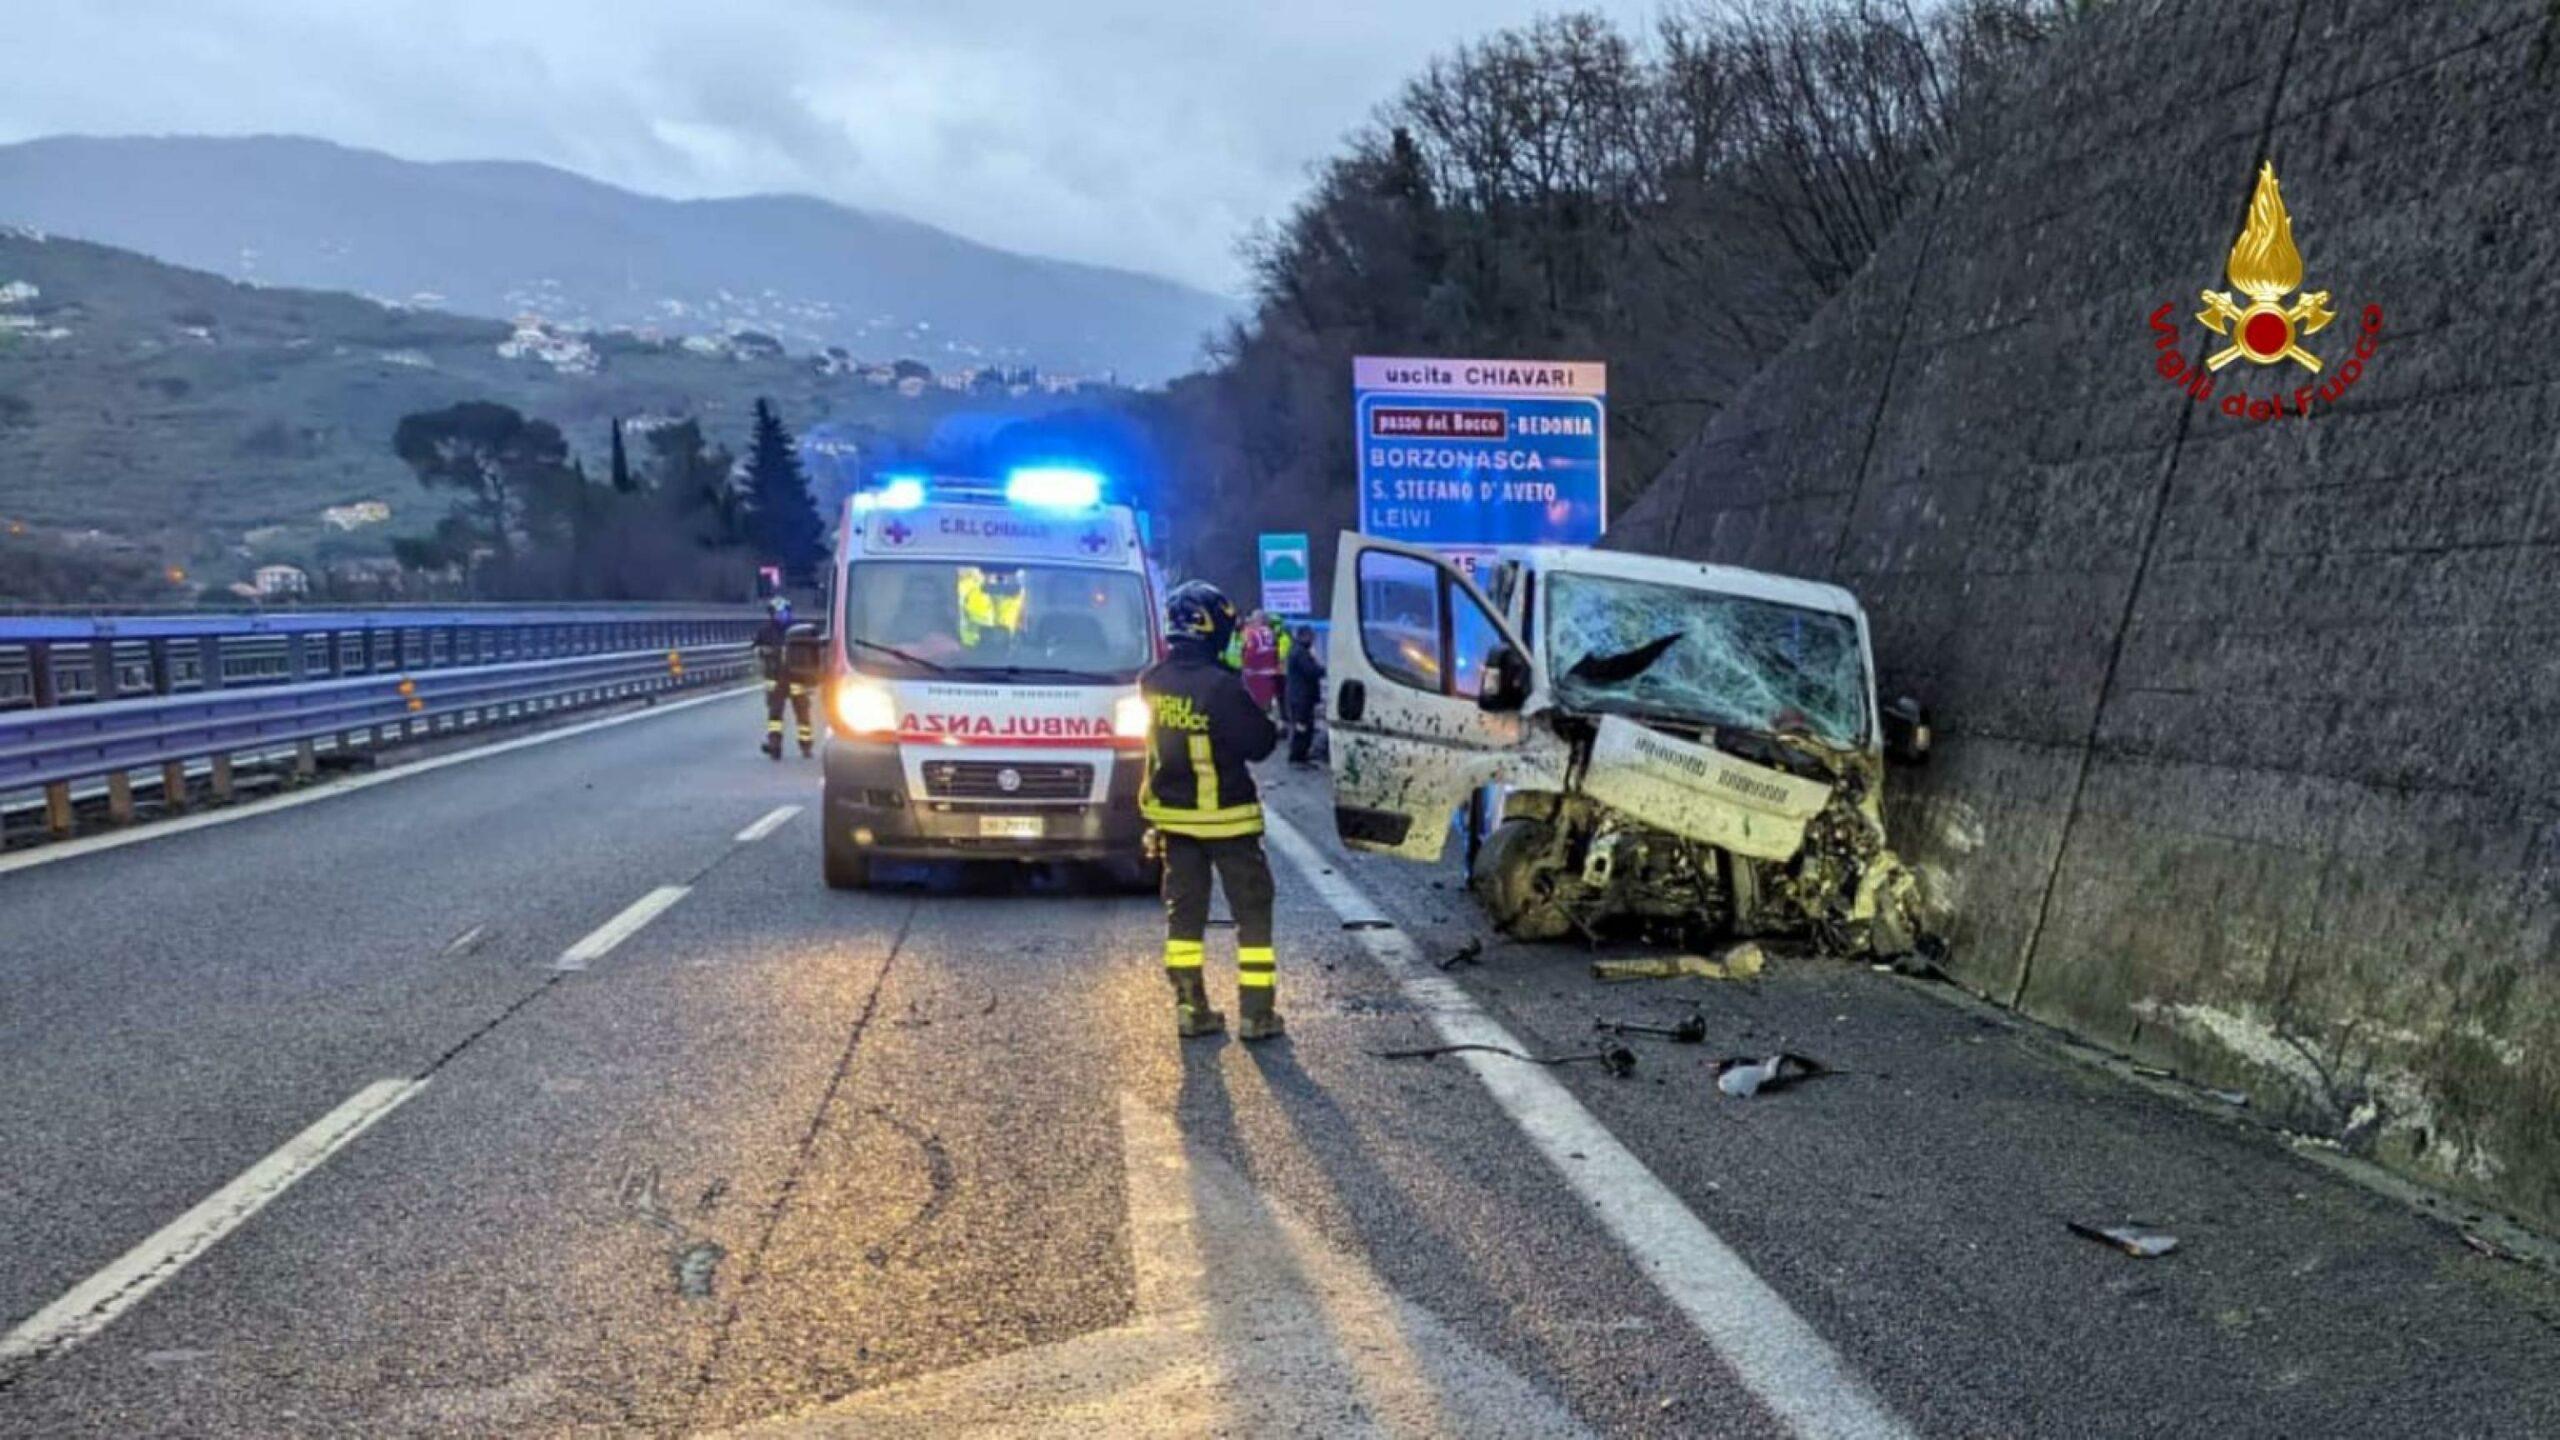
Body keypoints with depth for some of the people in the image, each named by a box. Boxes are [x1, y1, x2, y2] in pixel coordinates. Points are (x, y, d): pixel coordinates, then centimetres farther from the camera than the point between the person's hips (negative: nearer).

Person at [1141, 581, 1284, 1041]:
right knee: (1253, 911, 6)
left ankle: (1190, 1006, 14)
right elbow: (1260, 742, -16)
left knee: (1183, 908, 14)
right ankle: (1257, 1011, 6)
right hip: (1226, 817, -5)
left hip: (1172, 814, 6)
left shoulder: (1151, 682, -3)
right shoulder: (1222, 687, -23)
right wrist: (1267, 721, 4)